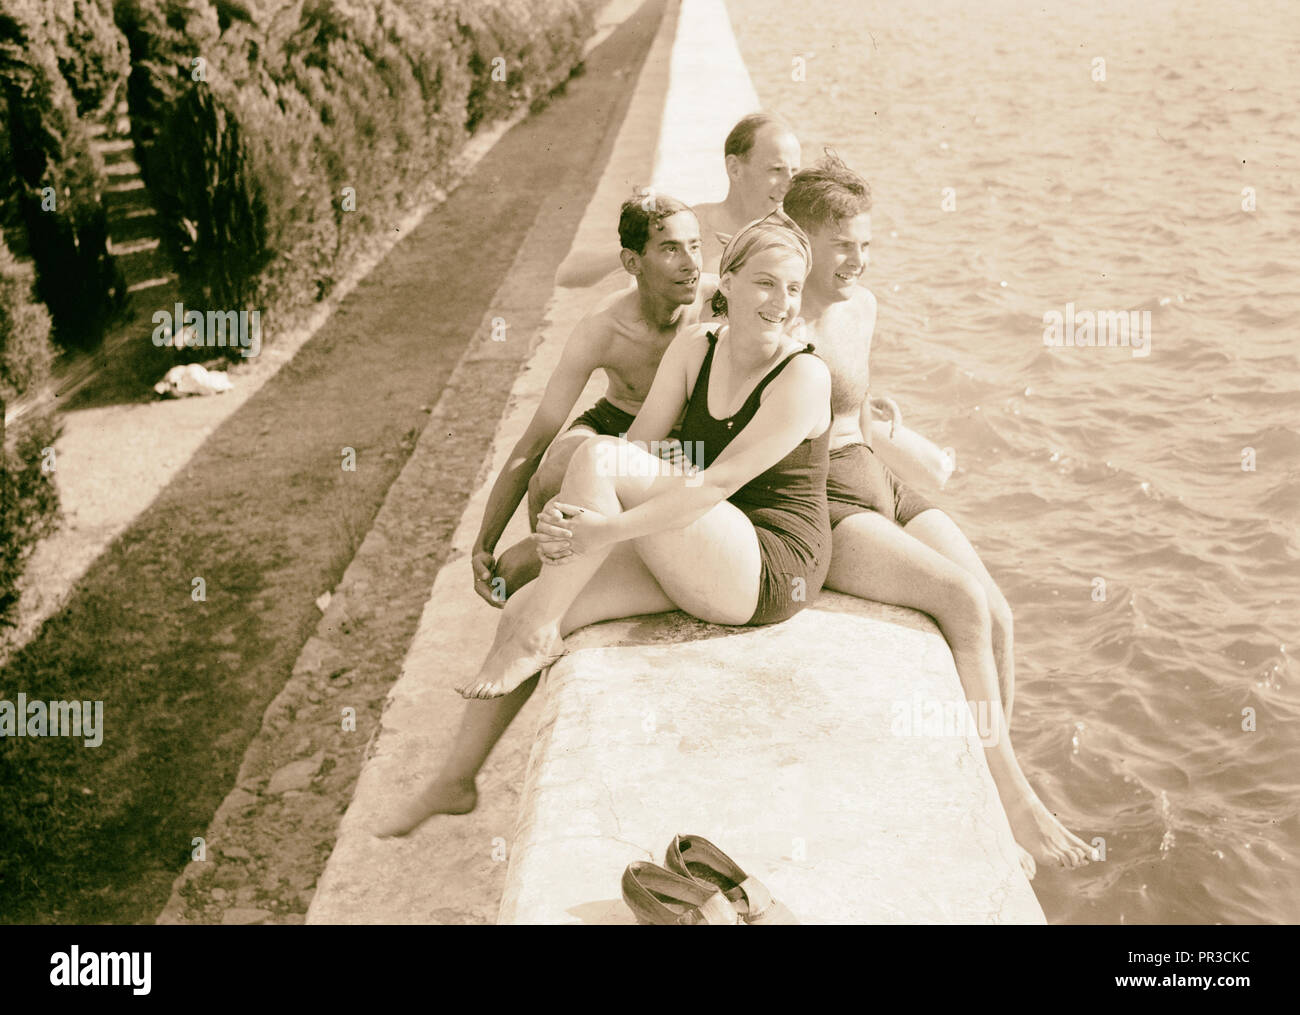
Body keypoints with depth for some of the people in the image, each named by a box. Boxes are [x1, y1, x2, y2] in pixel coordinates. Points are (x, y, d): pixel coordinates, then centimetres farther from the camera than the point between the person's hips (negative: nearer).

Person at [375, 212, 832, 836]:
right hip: (694, 562, 7)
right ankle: (454, 782, 13)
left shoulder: (804, 375, -14)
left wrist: (606, 529, -30)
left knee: (598, 455, -24)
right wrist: (567, 512, -18)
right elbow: (643, 440, -1)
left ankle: (534, 640, -13)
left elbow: (721, 482, -23)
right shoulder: (695, 347, 5)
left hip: (769, 571, -7)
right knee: (521, 607, -4)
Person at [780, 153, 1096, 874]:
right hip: (817, 507, -8)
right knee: (964, 600, -24)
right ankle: (1014, 800, -13)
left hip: (881, 487, 8)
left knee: (997, 617, -12)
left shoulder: (861, 305, 15)